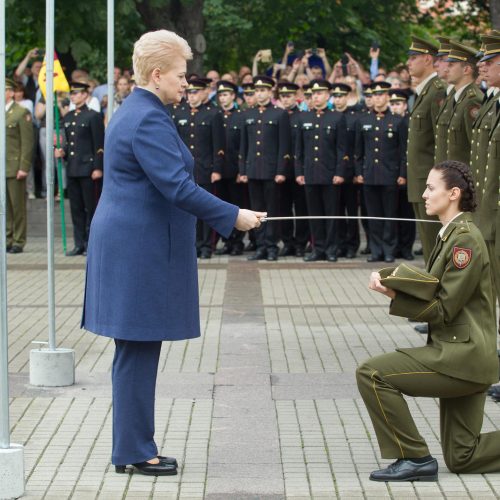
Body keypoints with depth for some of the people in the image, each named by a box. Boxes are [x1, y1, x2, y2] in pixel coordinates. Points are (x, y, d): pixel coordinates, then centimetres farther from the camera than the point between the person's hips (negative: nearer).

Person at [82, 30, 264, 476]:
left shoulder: (136, 112, 16)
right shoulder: (149, 120, -17)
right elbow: (178, 186, -23)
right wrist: (233, 216, -18)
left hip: (130, 244, 11)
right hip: (141, 248, -11)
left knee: (137, 350, 12)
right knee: (139, 350, -5)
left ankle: (133, 447, 17)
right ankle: (134, 451, 1)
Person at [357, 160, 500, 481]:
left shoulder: (466, 239, -16)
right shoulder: (451, 234, 15)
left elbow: (443, 309, -18)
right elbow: (435, 295, 16)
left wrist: (393, 294, -20)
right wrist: (395, 283, 1)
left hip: (462, 355, -10)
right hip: (460, 357, 10)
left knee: (372, 374, -14)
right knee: (462, 458, 11)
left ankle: (415, 458, -7)